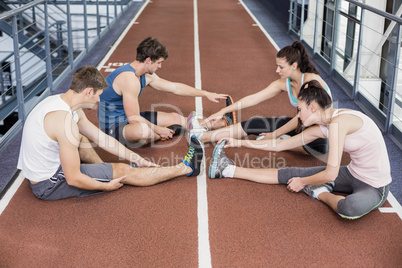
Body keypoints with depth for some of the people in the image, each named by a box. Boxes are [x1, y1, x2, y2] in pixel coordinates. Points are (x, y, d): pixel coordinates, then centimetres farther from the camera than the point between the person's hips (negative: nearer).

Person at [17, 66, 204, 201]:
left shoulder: (59, 101, 2)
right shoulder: (64, 120, -29)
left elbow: (102, 139, 8)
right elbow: (74, 179, -26)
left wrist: (138, 159, 10)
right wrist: (107, 187, -9)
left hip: (40, 174, 8)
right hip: (49, 185, -8)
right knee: (123, 170, -1)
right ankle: (185, 168, 11)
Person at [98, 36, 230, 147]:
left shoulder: (146, 76, 4)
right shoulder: (129, 79, -28)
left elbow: (176, 87, 14)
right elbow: (133, 118, -27)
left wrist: (206, 94, 17)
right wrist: (159, 130, -16)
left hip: (128, 118, 10)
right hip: (112, 127, -10)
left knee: (175, 117, 11)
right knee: (143, 130, -41)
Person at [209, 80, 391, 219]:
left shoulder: (338, 122, -26)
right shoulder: (321, 128, 0)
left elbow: (330, 174, -26)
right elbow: (280, 145, 9)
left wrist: (302, 182, -7)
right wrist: (240, 142, 12)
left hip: (374, 186, -8)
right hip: (354, 173, 8)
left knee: (350, 208, -42)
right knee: (290, 174, 3)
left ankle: (320, 194, -12)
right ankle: (227, 169, 10)